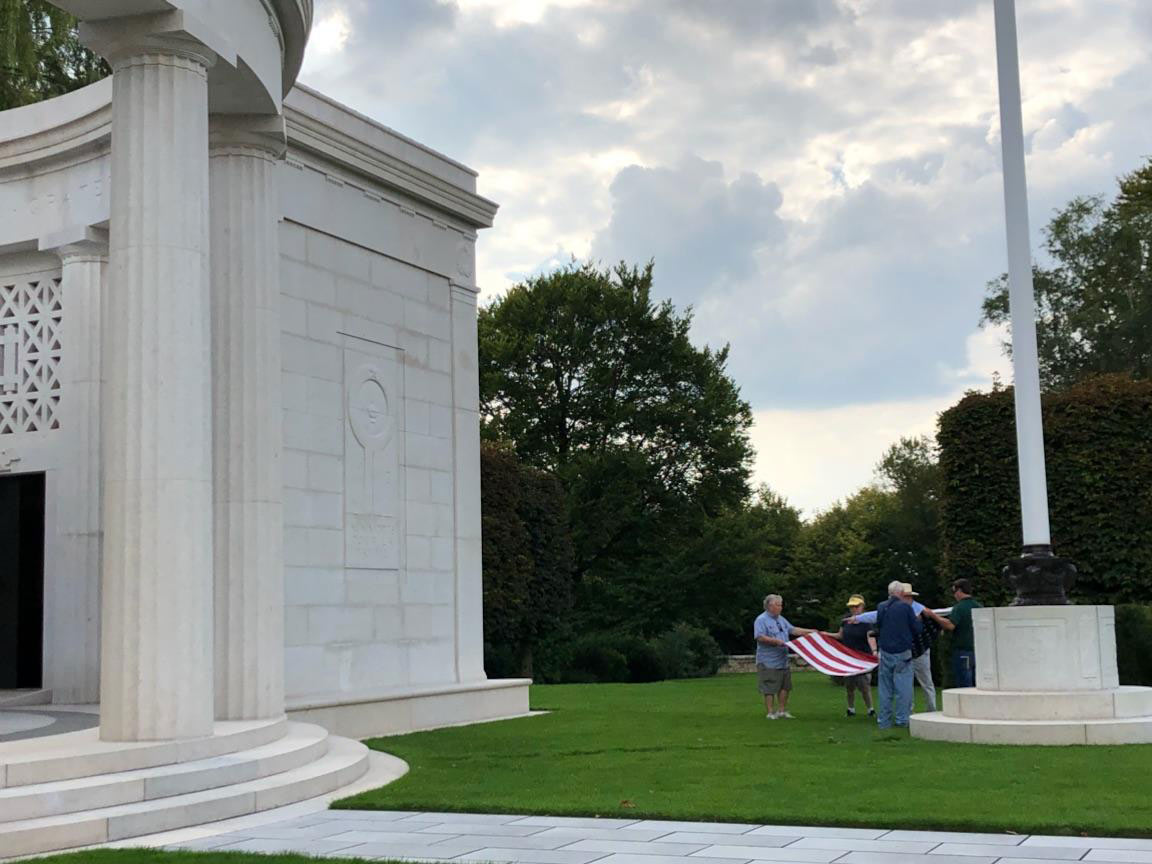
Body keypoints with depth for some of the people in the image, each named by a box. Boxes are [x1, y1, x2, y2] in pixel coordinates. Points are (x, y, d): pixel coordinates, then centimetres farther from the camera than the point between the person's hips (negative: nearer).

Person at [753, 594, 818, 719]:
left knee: (785, 687, 12)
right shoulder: (762, 620, -11)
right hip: (769, 662, -8)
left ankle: (782, 711, 21)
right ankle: (770, 712, 3)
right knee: (769, 689, -3)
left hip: (783, 661, 9)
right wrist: (776, 641, -24)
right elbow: (760, 637, -21)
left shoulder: (781, 619, 16)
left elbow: (793, 630, 22)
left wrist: (811, 632, 18)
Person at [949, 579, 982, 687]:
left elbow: (950, 625, -25)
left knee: (964, 686, -4)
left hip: (963, 651, -7)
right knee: (976, 685, 11)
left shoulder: (959, 607, -12)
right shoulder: (979, 606, 10)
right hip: (978, 651, 7)